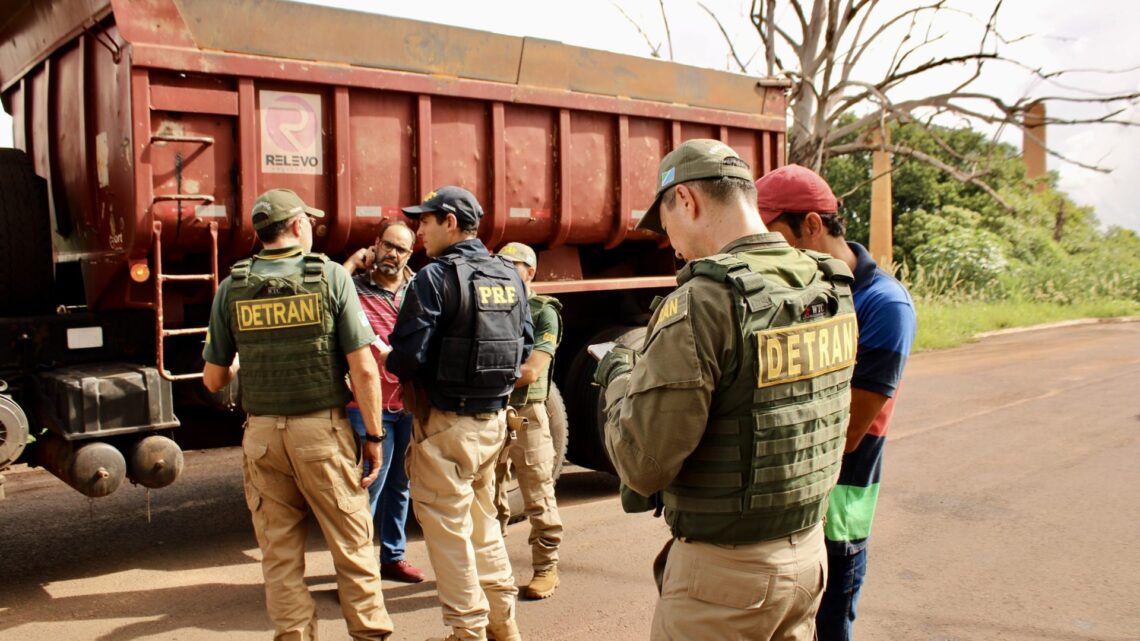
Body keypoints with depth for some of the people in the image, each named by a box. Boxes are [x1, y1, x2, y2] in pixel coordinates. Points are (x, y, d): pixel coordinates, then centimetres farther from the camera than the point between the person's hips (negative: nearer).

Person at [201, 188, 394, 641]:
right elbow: (363, 368, -10)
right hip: (323, 430, -2)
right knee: (351, 543, 9)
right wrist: (374, 435, -2)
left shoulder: (232, 287, 2)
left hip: (262, 433, 3)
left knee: (279, 553, 13)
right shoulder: (330, 276, -5)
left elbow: (214, 379, 7)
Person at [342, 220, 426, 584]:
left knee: (399, 487, 17)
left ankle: (393, 556, 32)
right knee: (368, 489, -2)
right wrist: (352, 264, -17)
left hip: (409, 406, 6)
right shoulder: (355, 287, -6)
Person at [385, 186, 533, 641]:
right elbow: (525, 344, 11)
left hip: (446, 423, -7)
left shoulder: (435, 278, -15)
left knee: (448, 528, 6)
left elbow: (408, 354, -19)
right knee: (483, 520, 21)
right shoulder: (509, 276, 7)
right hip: (494, 419, 7)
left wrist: (393, 366, 2)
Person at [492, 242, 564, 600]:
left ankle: (546, 569, 10)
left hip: (525, 414, -5)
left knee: (538, 497, 0)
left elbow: (531, 371, -13)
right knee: (489, 497, 14)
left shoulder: (544, 312, -4)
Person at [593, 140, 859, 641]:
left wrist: (619, 378, -4)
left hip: (724, 568, -7)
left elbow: (643, 467, -22)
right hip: (808, 552, 7)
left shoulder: (702, 302, -23)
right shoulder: (831, 289, 0)